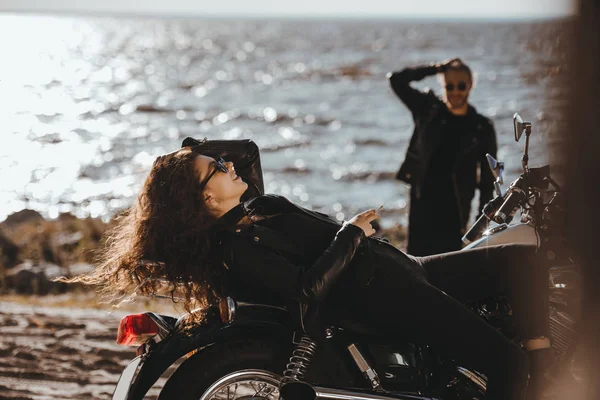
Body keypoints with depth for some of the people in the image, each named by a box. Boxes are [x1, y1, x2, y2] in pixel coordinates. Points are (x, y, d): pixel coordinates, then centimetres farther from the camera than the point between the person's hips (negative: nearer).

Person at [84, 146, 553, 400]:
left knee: (522, 257, 4)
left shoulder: (264, 207, 17)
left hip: (401, 268, 10)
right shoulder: (237, 252, -14)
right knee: (504, 360, -22)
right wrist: (353, 233, -15)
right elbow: (307, 288, -25)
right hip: (377, 296, -10)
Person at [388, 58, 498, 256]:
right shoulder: (428, 110, 4)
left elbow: (488, 179, 3)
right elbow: (396, 80, -3)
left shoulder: (482, 128, 1)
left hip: (454, 212, -1)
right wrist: (437, 68, -5)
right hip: (422, 204, 1)